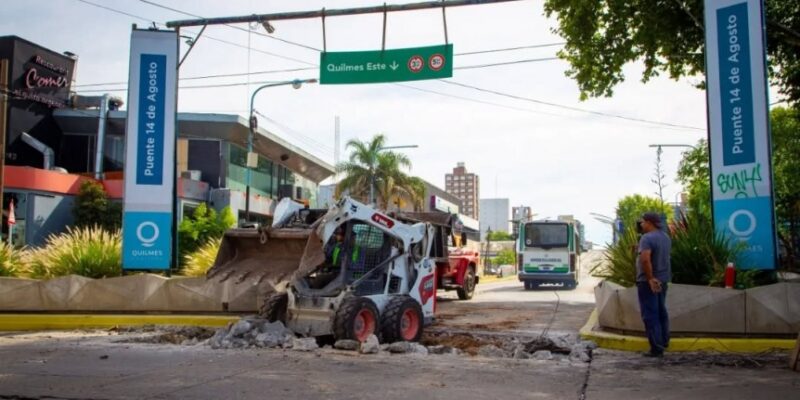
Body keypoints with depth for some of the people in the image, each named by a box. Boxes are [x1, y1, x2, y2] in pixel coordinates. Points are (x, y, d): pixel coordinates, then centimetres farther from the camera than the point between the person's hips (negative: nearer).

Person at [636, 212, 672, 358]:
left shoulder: (647, 238, -19)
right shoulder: (665, 237, 10)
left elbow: (645, 259, -31)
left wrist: (650, 278, -25)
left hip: (649, 281, -9)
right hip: (662, 279, 9)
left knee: (650, 315, -3)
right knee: (661, 311, 20)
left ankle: (656, 348, -1)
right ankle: (664, 340, 29)